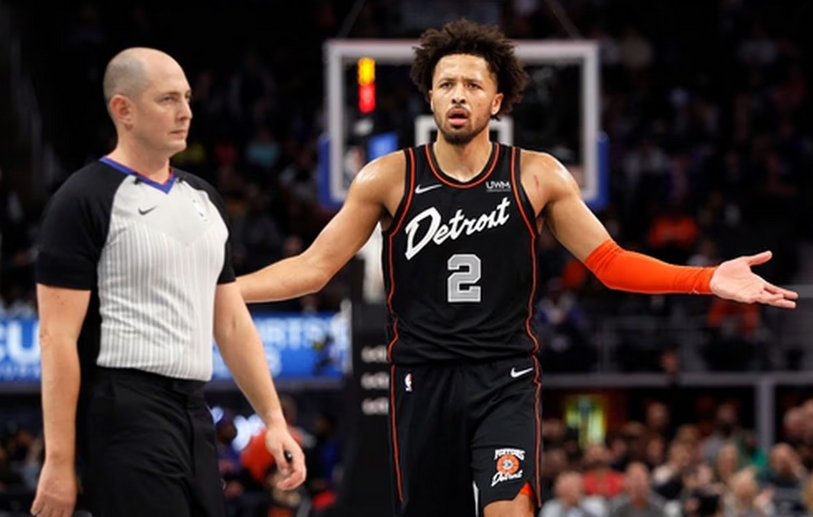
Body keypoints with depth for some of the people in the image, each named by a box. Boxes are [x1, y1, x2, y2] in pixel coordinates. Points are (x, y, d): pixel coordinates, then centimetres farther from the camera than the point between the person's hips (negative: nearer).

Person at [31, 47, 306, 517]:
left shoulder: (203, 198, 17)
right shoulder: (85, 201, -7)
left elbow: (232, 323, 21)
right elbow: (58, 338, -11)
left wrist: (274, 419, 13)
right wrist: (59, 461, -16)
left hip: (193, 409, 8)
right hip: (125, 410, -8)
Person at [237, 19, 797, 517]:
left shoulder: (537, 176, 2)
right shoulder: (389, 179, 1)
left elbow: (610, 261, 5)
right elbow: (314, 267, 3)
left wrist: (709, 280, -7)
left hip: (505, 376, -1)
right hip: (421, 377, 1)